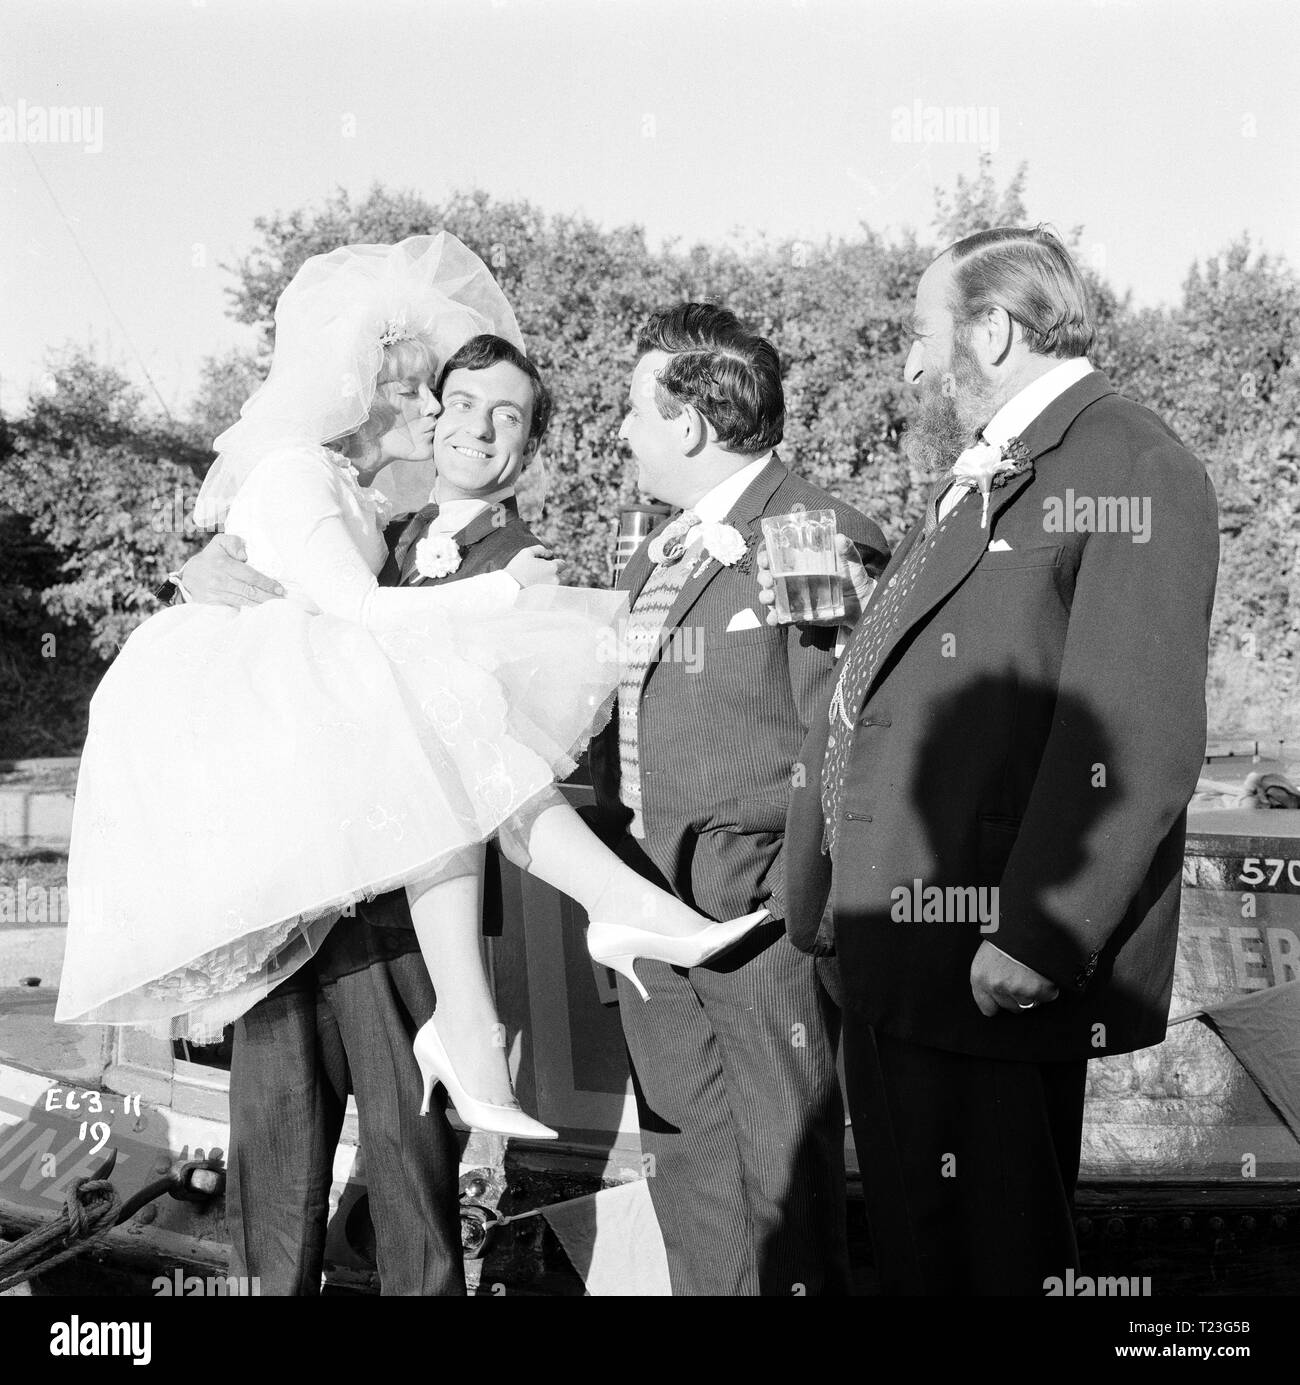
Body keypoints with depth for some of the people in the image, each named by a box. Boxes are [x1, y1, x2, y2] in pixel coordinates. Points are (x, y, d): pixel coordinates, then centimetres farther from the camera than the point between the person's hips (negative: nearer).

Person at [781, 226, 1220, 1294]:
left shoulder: (1127, 468, -13)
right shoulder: (977, 479, 18)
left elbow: (1136, 736, -23)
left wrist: (1037, 938, -25)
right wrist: (828, 891, 18)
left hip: (990, 976, -9)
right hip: (895, 958, 9)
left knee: (987, 1255, 3)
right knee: (908, 1244, 20)